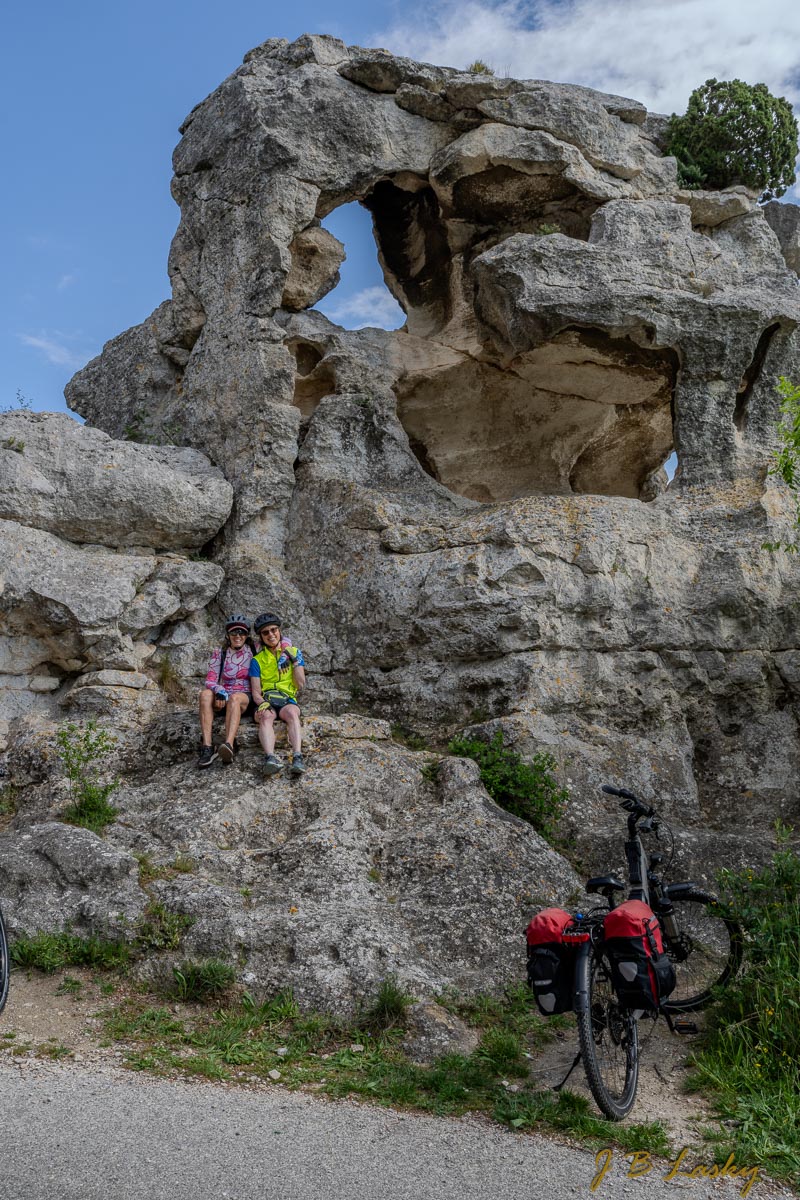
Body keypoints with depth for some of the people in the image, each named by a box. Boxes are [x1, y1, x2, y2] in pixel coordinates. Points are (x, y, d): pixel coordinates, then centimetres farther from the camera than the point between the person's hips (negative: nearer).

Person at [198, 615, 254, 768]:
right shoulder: (220, 654, 8)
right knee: (205, 693, -30)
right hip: (223, 698, 2)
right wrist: (219, 691, -22)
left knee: (234, 698, -37)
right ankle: (207, 747, -41)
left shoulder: (254, 652, 7)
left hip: (245, 697, -2)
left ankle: (229, 745, -58)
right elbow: (210, 680, -1)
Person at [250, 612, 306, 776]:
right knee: (266, 716, -36)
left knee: (292, 712, -36)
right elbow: (256, 691, 4)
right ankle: (270, 758, -57)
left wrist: (294, 660, -3)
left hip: (288, 700, 0)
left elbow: (300, 686, 6)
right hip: (266, 702, 0)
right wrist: (262, 703, -18)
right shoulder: (257, 660, 14)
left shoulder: (294, 653, 15)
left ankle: (297, 758, -53)